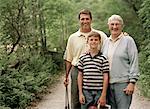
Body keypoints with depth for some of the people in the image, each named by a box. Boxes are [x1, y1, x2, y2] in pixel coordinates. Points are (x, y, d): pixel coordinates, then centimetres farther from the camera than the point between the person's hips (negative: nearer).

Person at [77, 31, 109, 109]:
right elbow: (80, 76, 8)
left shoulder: (103, 58, 0)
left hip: (99, 92, -1)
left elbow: (105, 77, 0)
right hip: (86, 91, 2)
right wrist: (80, 93, 3)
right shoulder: (82, 57, 5)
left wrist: (103, 95, -4)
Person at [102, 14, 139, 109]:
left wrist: (132, 82, -12)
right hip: (108, 83, 5)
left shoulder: (128, 40, -2)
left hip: (123, 83, -5)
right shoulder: (106, 42, 14)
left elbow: (134, 62, -6)